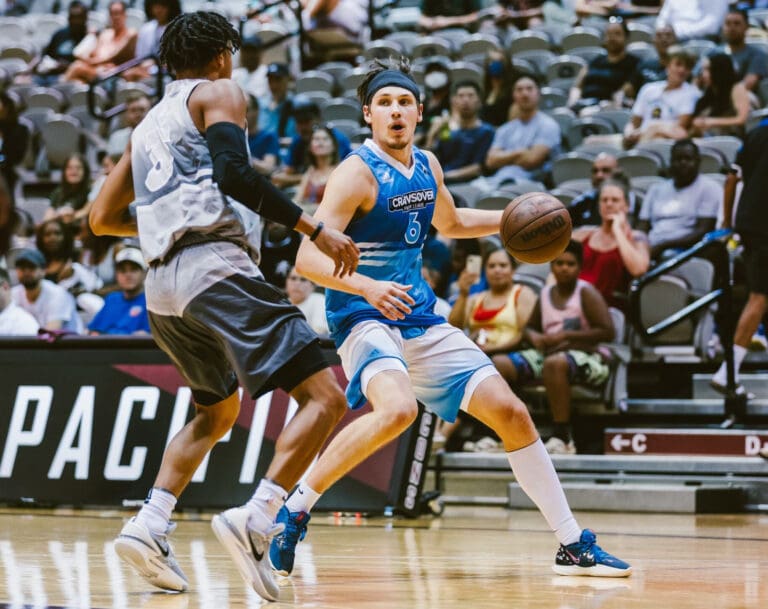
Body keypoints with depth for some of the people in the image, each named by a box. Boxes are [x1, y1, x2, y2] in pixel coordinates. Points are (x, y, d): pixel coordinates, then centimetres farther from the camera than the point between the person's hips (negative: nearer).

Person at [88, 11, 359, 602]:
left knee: (218, 411, 28)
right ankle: (255, 520, -29)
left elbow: (102, 218, 30)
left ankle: (150, 525, 11)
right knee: (325, 398, -11)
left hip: (162, 287, 8)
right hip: (215, 267, -8)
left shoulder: (148, 124, 27)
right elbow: (234, 173, -13)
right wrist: (315, 227, -14)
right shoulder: (220, 94, 6)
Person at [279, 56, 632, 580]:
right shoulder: (358, 173, -14)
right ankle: (292, 515, -22)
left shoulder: (427, 166, 9)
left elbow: (450, 223, 31)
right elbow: (308, 256, -23)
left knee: (511, 413, 3)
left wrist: (510, 220, 18)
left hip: (422, 321, 7)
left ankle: (574, 545, 13)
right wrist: (367, 287, -38)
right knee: (397, 409, -36)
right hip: (366, 319, -7)